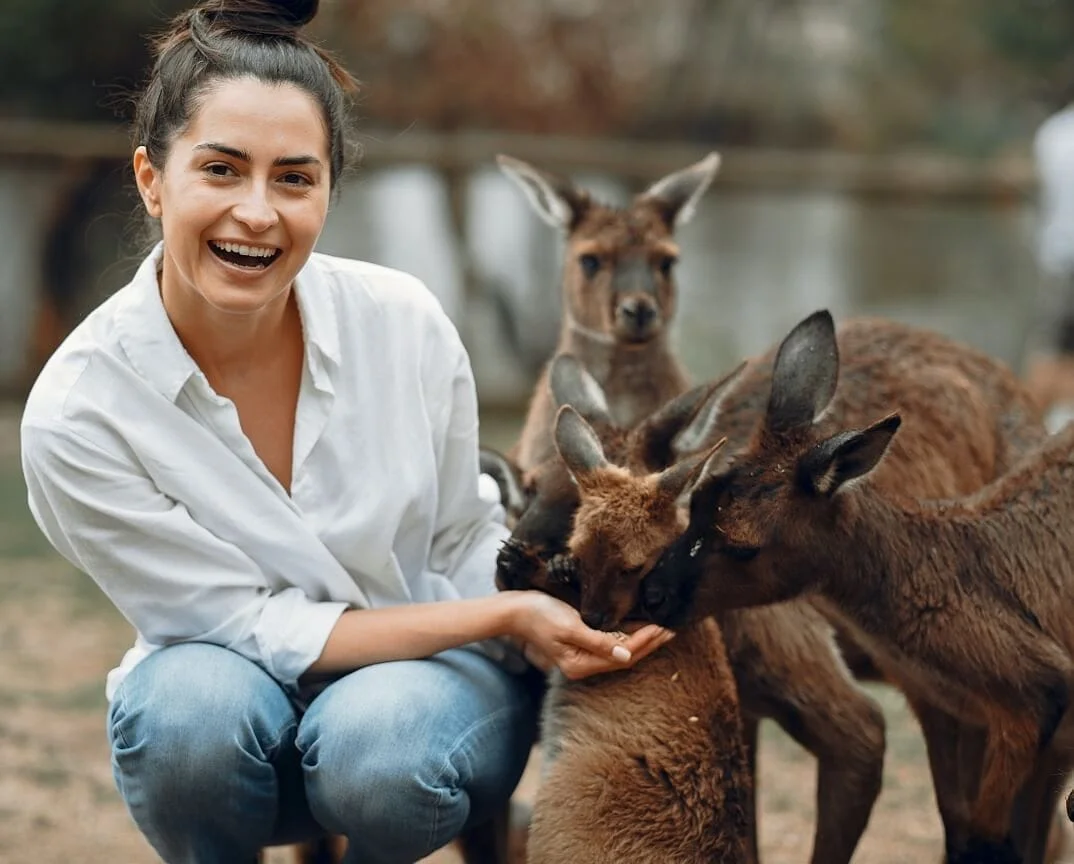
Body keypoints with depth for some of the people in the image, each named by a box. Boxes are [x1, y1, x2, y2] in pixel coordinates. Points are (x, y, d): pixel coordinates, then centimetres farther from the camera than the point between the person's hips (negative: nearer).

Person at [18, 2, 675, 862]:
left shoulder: (405, 322, -17)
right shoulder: (76, 412, -22)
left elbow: (464, 544, -2)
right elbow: (254, 624, -18)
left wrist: (568, 623, -21)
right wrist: (504, 615, -25)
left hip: (437, 670, 1)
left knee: (376, 743, -34)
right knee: (195, 705, -35)